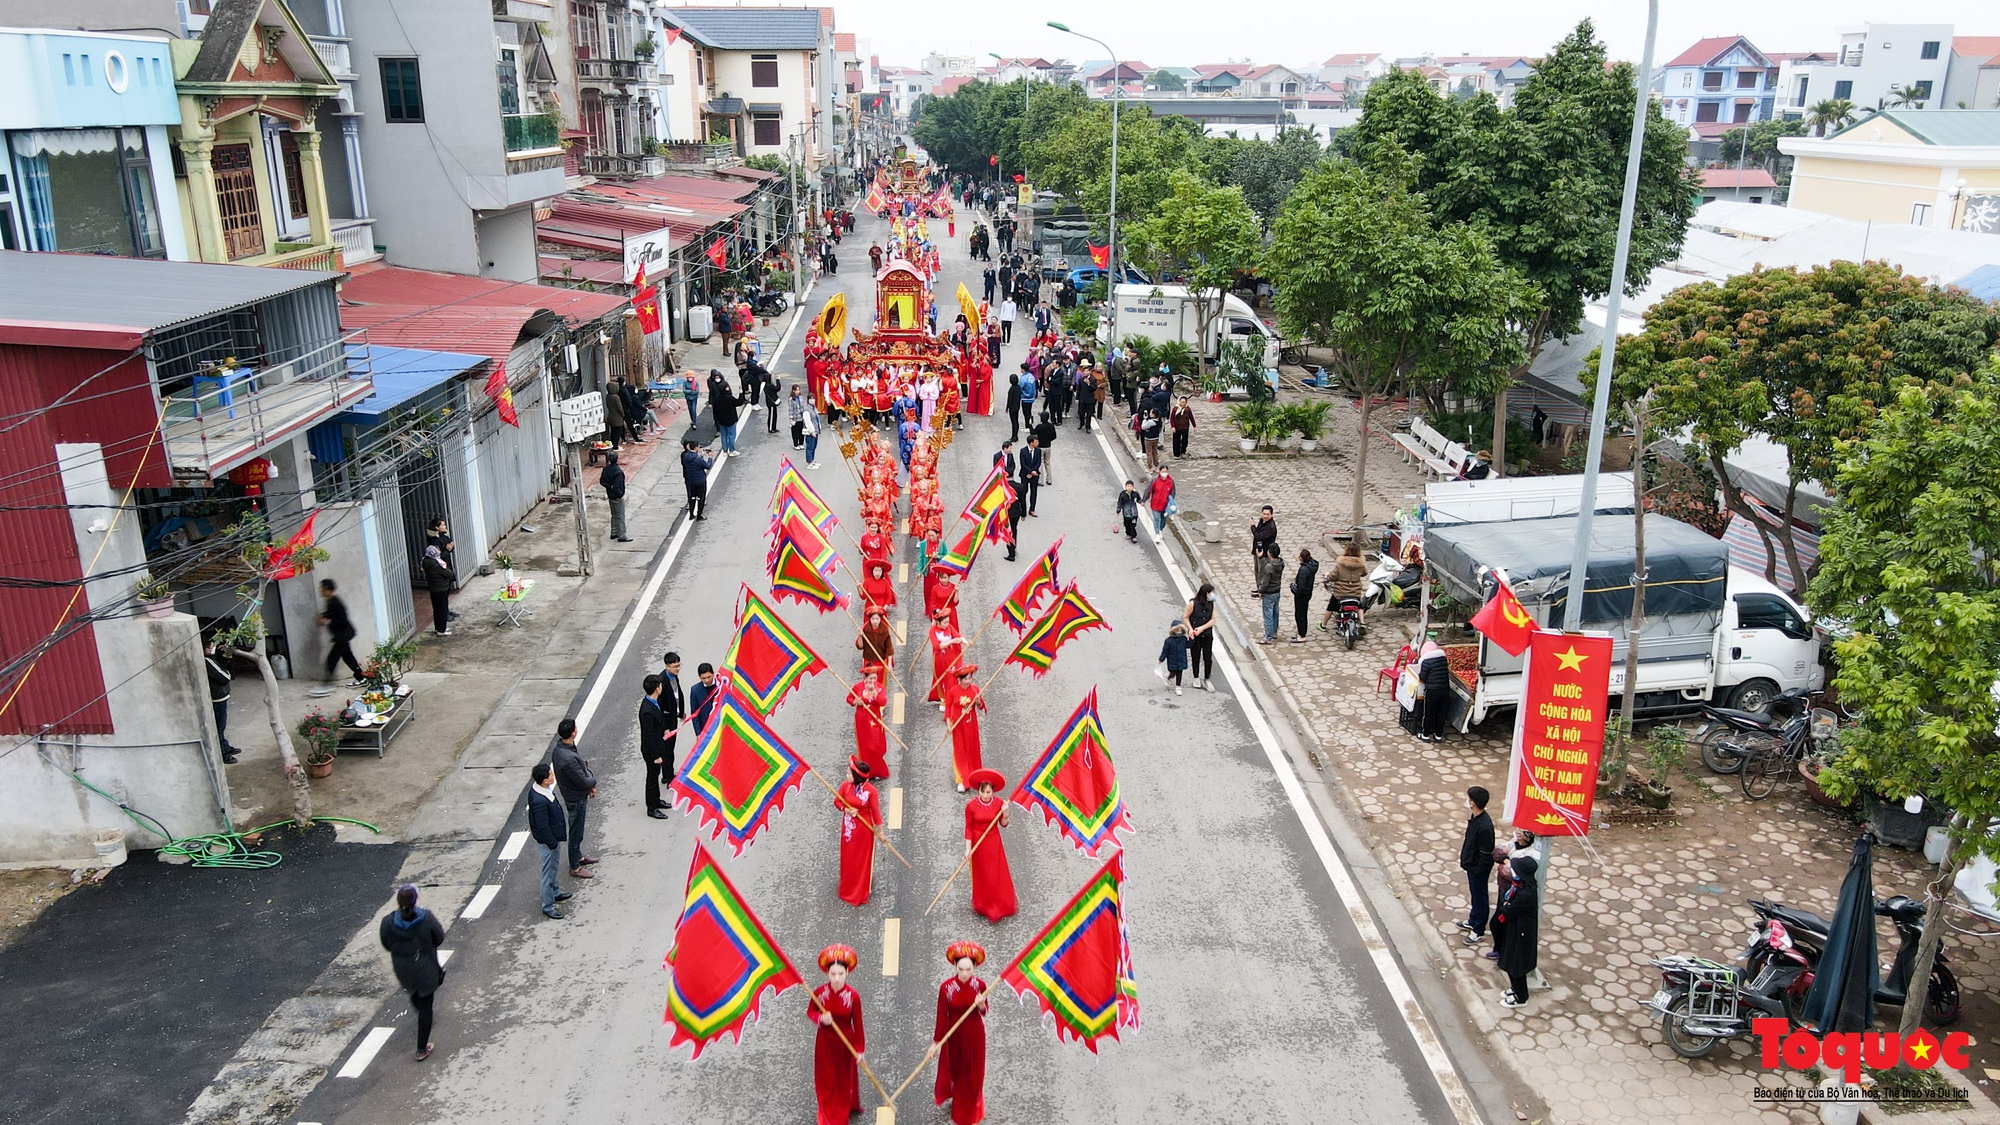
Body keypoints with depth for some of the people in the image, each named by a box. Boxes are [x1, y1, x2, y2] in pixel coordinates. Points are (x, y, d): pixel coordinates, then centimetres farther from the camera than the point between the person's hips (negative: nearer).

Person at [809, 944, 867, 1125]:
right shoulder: (819, 992, -17)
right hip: (825, 1040, 1)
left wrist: (860, 1050, -8)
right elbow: (810, 1011, 0)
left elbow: (857, 1024, -12)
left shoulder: (853, 996, -20)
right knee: (825, 1079, 12)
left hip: (845, 1042, -1)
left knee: (844, 1078, 15)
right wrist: (820, 1018, -22)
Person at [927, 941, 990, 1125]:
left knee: (973, 1074, 13)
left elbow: (984, 1012, -3)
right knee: (955, 1069, 20)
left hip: (975, 1034, 1)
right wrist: (935, 1043, -12)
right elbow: (941, 1017, -14)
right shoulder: (946, 987, -21)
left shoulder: (980, 985, -15)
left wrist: (981, 1005, -25)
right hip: (954, 1034, -1)